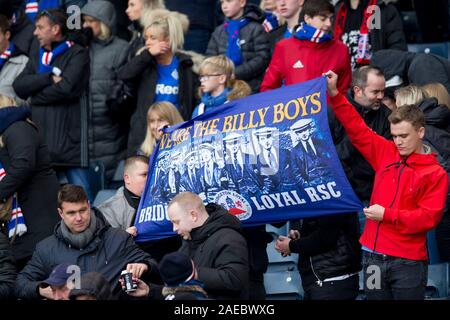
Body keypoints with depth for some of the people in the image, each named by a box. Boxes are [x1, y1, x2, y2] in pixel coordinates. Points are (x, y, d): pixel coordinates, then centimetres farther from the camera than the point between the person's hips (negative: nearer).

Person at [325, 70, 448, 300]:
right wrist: (334, 94, 3)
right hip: (373, 255, 5)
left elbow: (429, 217, -12)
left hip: (408, 262, -5)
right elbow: (357, 129, 10)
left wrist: (387, 215, -16)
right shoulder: (386, 154, 9)